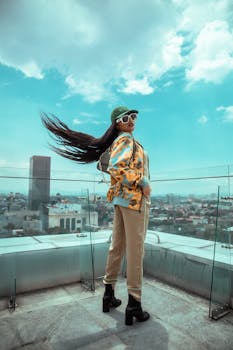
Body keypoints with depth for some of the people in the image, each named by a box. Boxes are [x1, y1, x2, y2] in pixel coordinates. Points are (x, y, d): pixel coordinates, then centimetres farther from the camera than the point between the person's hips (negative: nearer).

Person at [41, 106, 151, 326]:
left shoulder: (117, 141, 17)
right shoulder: (126, 140, -10)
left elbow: (108, 166, 26)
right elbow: (117, 168, -27)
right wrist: (143, 182, -19)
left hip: (121, 198, 9)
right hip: (134, 198, -9)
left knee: (117, 246, 14)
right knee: (135, 251, -2)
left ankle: (109, 293, 27)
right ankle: (134, 304, 9)